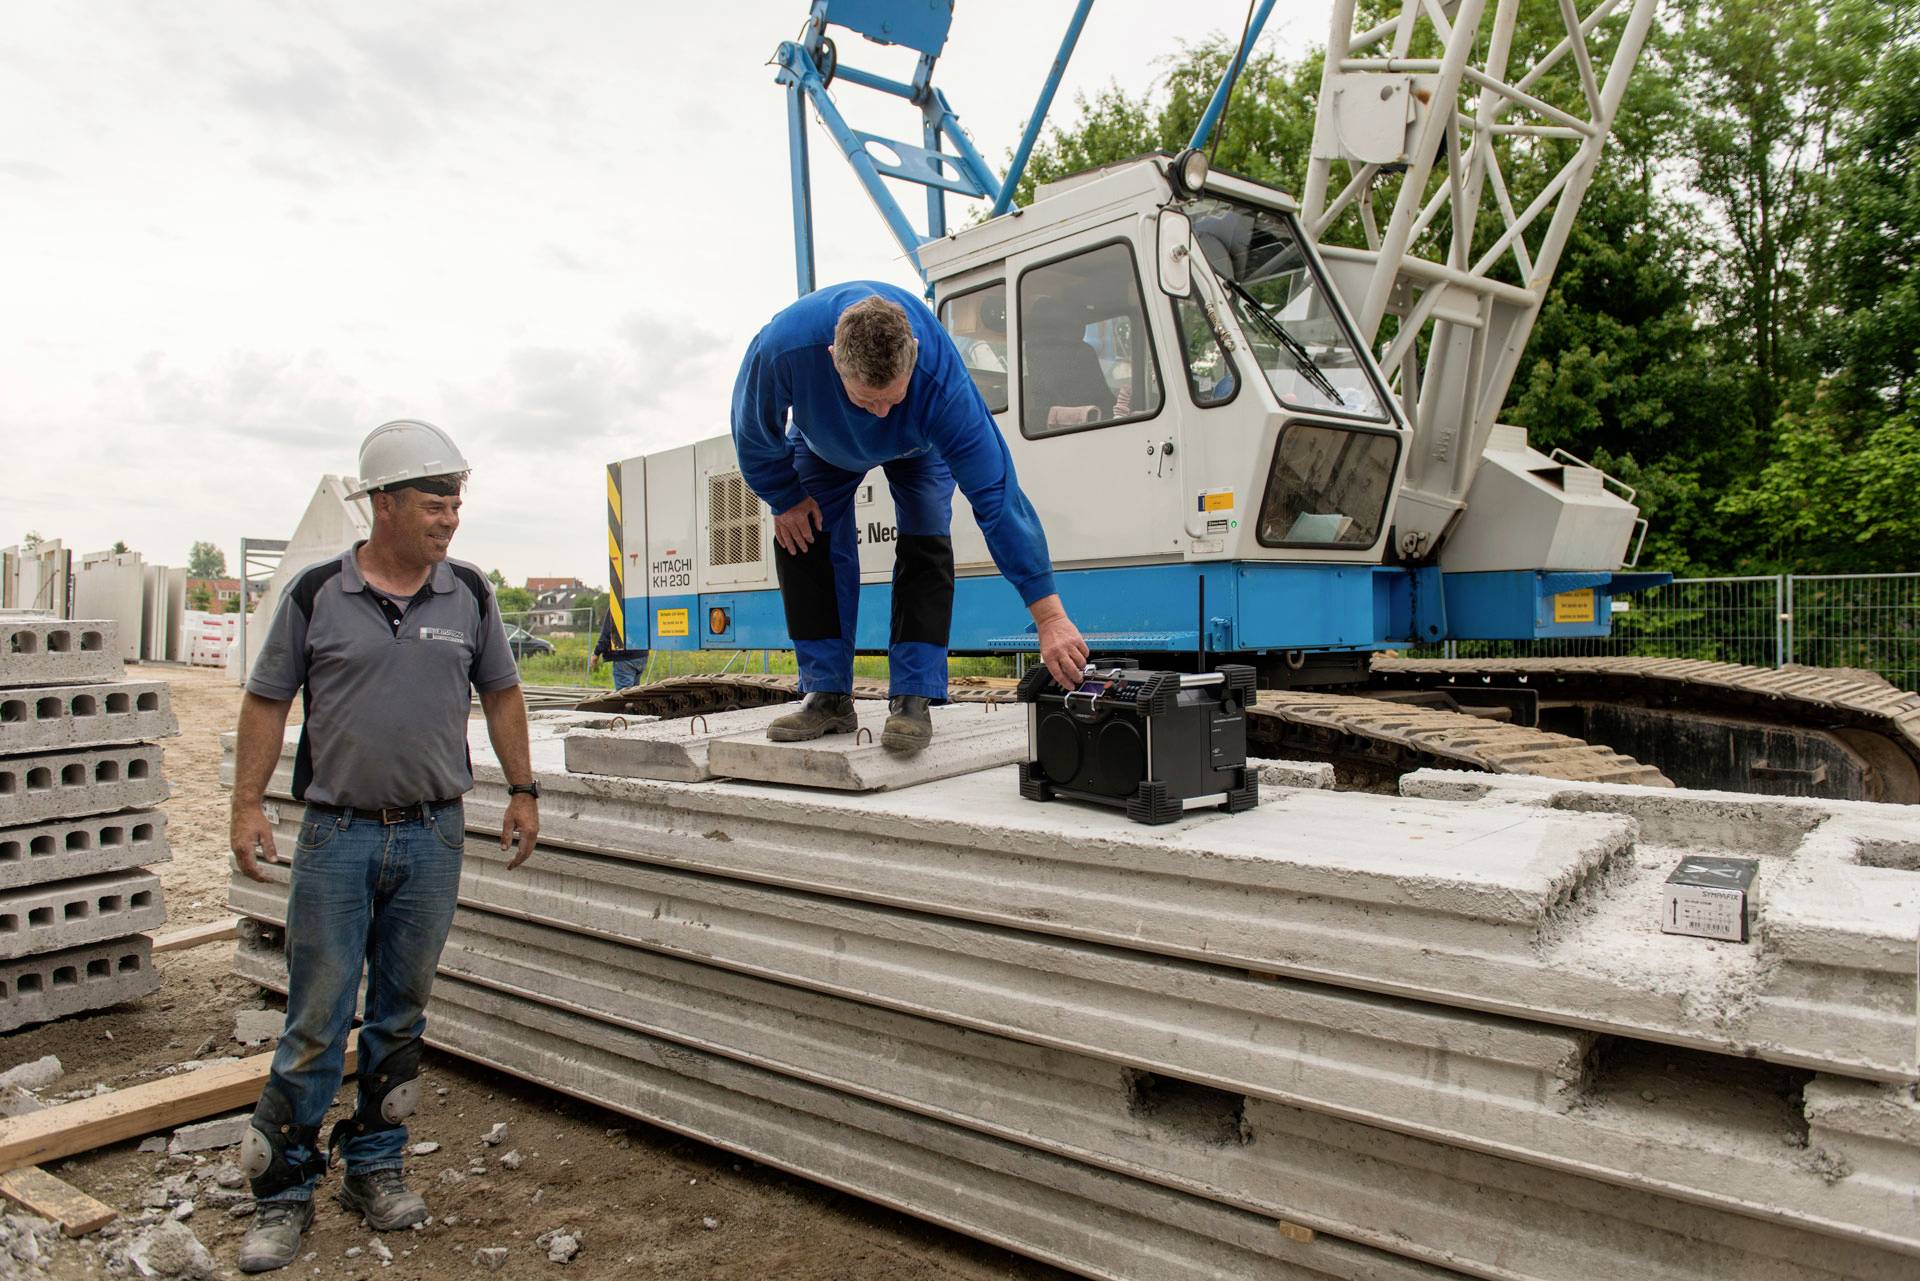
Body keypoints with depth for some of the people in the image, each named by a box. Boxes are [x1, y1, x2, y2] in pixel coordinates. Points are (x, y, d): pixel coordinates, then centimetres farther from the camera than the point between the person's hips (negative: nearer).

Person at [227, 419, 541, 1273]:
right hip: (336, 834, -2)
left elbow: (500, 695, 11)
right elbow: (268, 701, 4)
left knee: (401, 1014, 12)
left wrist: (523, 793, 9)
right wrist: (247, 805, -2)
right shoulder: (316, 594, -3)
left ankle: (374, 1166, 28)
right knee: (316, 1019, 3)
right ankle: (283, 1189, 18)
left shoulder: (469, 596, 3)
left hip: (433, 835, 2)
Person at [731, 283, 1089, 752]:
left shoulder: (940, 378, -46)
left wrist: (1049, 617, -49)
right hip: (824, 441, 2)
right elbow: (754, 437, -20)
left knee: (926, 539, -21)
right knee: (800, 536, -12)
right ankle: (828, 696, -4)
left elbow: (995, 493, -48)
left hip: (917, 446, -2)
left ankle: (913, 699, -17)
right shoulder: (781, 347, -44)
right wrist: (786, 499, -8)